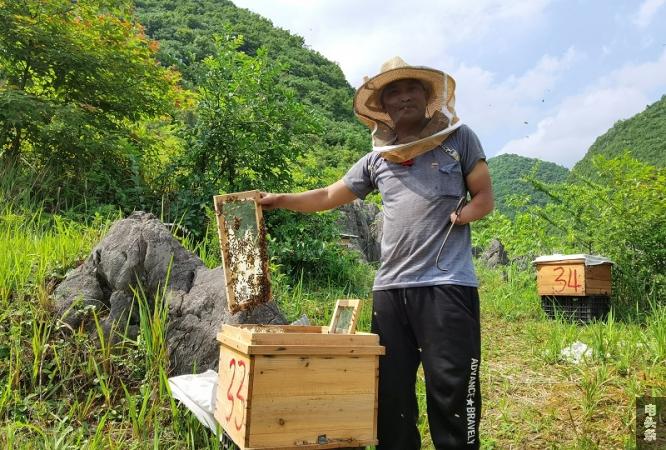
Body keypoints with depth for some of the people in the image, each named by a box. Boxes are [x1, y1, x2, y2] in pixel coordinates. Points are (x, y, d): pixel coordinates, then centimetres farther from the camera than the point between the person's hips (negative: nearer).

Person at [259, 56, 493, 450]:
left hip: (448, 284, -3)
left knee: (452, 395, -2)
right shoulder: (377, 159, 14)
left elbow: (484, 198, 8)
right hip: (390, 288, 4)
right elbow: (328, 197, 20)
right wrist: (278, 200, 10)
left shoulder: (459, 139, 6)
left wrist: (459, 216, -12)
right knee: (391, 396, 10)